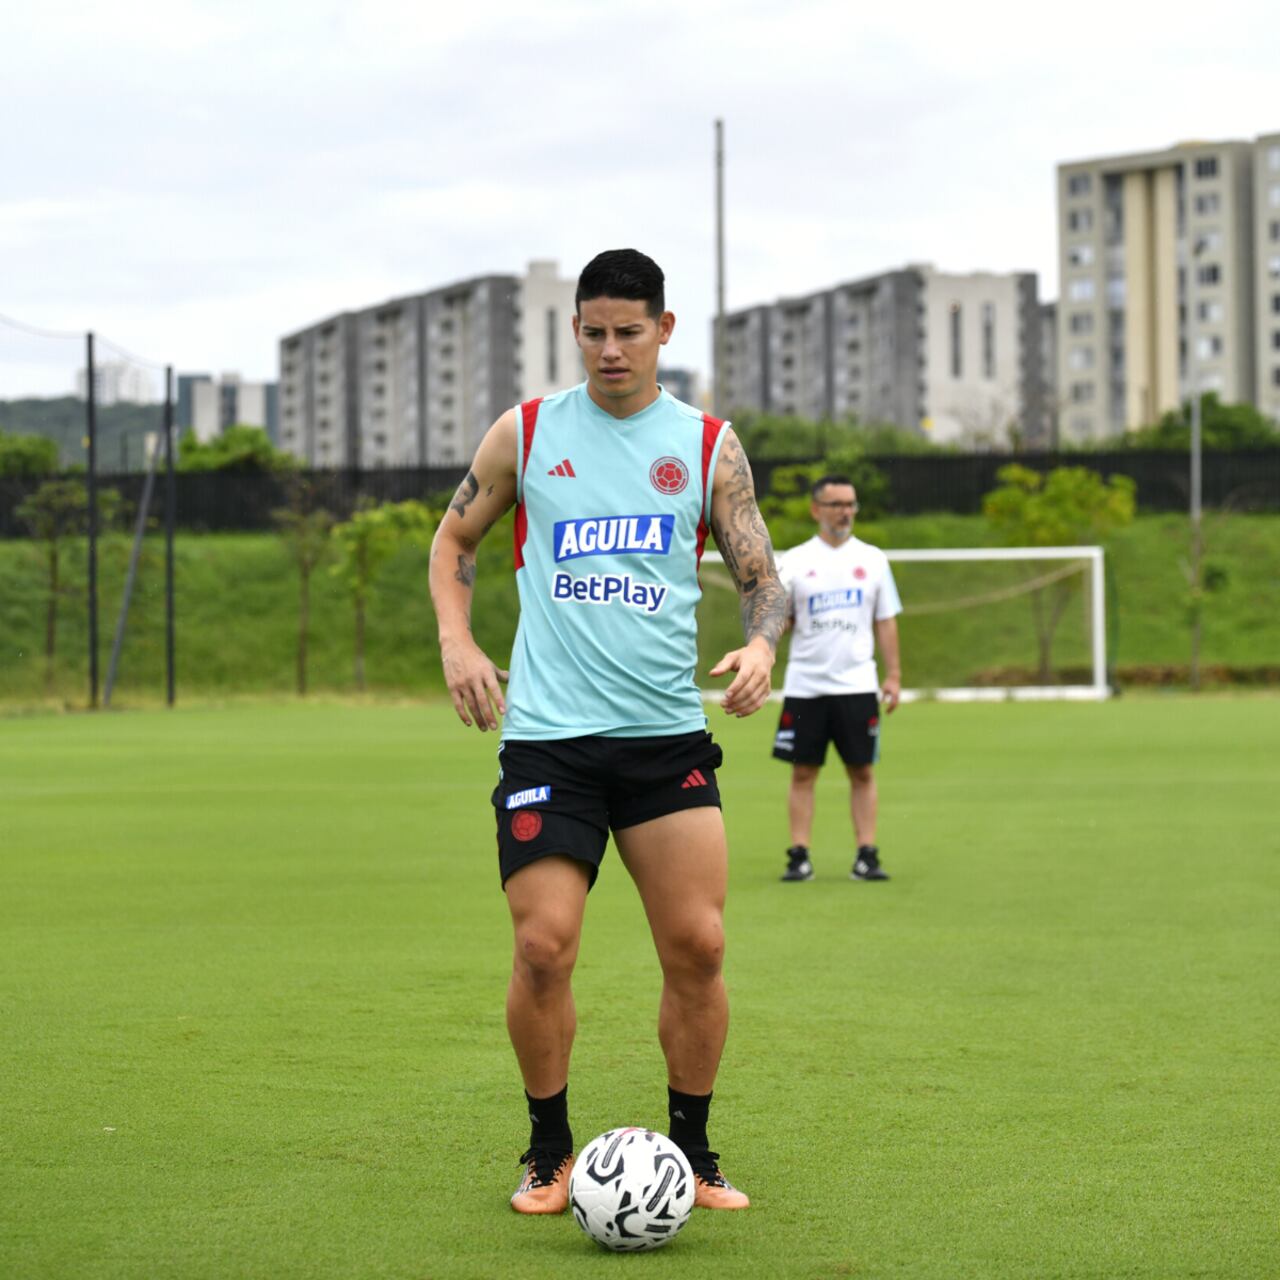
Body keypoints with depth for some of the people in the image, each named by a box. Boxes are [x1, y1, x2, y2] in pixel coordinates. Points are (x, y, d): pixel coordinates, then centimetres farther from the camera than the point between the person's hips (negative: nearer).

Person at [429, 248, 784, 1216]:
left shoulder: (708, 444, 5)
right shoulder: (524, 433, 5)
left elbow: (761, 576, 6)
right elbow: (455, 538, 18)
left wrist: (761, 645, -15)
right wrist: (458, 642, 2)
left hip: (669, 735, 1)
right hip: (547, 735, -1)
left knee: (698, 947, -3)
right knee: (544, 951, -9)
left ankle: (693, 1153, 14)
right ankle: (550, 1154, 11)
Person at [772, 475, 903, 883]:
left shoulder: (872, 559, 8)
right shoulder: (795, 561, 4)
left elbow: (886, 620, 10)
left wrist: (893, 675, 4)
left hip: (856, 684, 1)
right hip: (804, 684, -1)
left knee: (862, 772, 0)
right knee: (803, 772, 0)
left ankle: (866, 856, 4)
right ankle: (799, 857, 3)